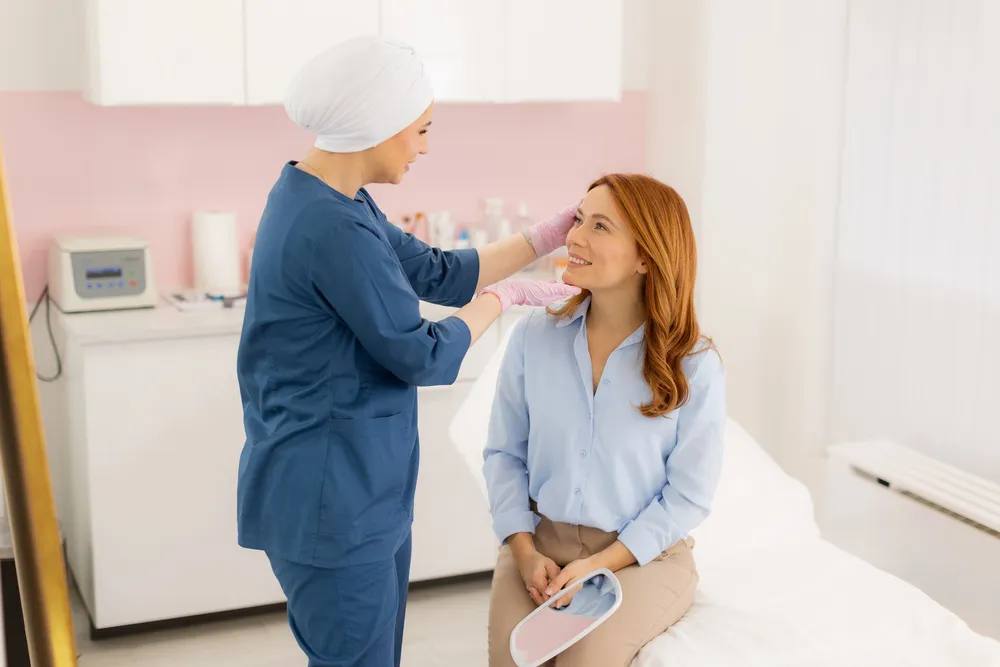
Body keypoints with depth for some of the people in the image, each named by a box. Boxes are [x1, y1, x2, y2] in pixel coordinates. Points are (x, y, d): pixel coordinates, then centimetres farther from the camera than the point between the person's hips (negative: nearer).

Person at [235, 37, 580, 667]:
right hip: (333, 502, -10)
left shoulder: (337, 204, 7)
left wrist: (549, 235, 8)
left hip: (361, 490, 10)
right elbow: (423, 357, -18)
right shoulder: (332, 228, -25)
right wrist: (505, 296, -2)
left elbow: (441, 275, 13)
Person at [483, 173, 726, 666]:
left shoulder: (694, 365, -11)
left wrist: (598, 565, -14)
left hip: (642, 554, -2)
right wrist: (525, 552, -10)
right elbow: (504, 453, 3)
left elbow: (689, 494, -7)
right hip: (539, 540, 2)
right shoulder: (534, 336, -3)